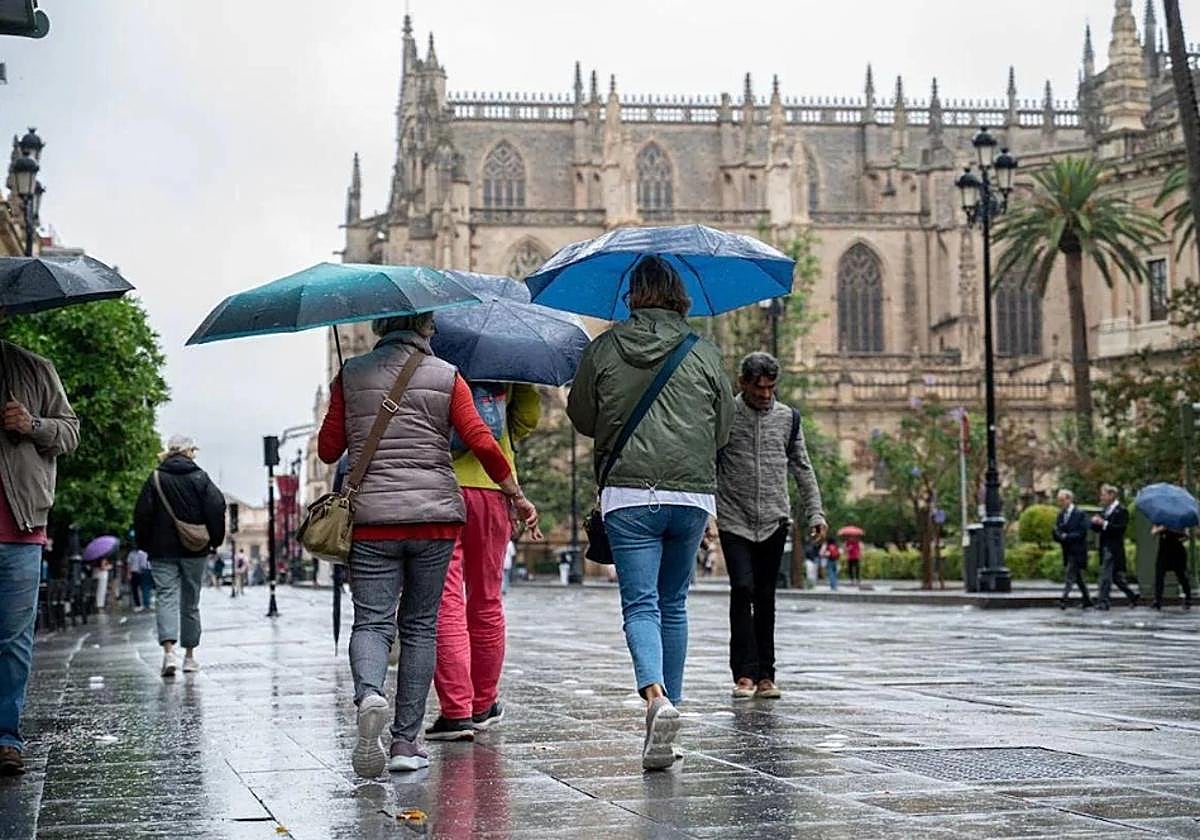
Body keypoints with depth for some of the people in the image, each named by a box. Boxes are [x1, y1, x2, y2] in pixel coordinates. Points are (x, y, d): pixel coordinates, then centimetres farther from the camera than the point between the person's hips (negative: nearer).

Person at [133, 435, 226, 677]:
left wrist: (145, 544, 9)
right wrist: (215, 540, 5)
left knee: (166, 597, -5)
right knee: (190, 601, 11)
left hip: (163, 550, -1)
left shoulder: (156, 478, 0)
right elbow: (217, 508, -6)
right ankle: (190, 655, 17)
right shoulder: (199, 478, 0)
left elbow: (141, 514, -1)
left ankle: (169, 650, -26)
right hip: (195, 549, 1)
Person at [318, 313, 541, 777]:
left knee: (372, 621, 1)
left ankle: (369, 694, -32)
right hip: (435, 516, 0)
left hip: (372, 518, 0)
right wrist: (516, 495, 6)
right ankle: (406, 741, 8)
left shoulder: (350, 377, 6)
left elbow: (328, 450, 8)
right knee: (420, 626, 10)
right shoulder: (447, 378, 4)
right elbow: (483, 443, -4)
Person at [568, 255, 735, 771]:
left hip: (628, 494, -2)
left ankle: (656, 695, -28)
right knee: (674, 604, 15)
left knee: (640, 605, -4)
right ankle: (669, 701, 20)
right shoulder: (704, 353, 4)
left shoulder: (605, 349, 2)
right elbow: (723, 430, 11)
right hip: (693, 494, 2)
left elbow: (582, 419, 11)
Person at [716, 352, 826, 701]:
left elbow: (802, 468, 13)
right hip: (735, 522, -3)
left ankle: (765, 676, 10)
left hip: (774, 522, 3)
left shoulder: (787, 417, 8)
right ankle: (744, 674, -11)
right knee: (742, 590, -15)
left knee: (765, 598, 5)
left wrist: (815, 513, 7)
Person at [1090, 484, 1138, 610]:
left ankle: (1103, 602, -6)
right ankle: (1132, 596, 24)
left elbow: (1121, 528, -18)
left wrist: (1104, 524, -23)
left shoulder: (1121, 511, -8)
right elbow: (1096, 529, 17)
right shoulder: (1104, 511, 16)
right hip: (1105, 548, 8)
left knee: (1106, 575, -9)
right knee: (1116, 576, 13)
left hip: (1114, 549, -8)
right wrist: (1095, 523, -5)